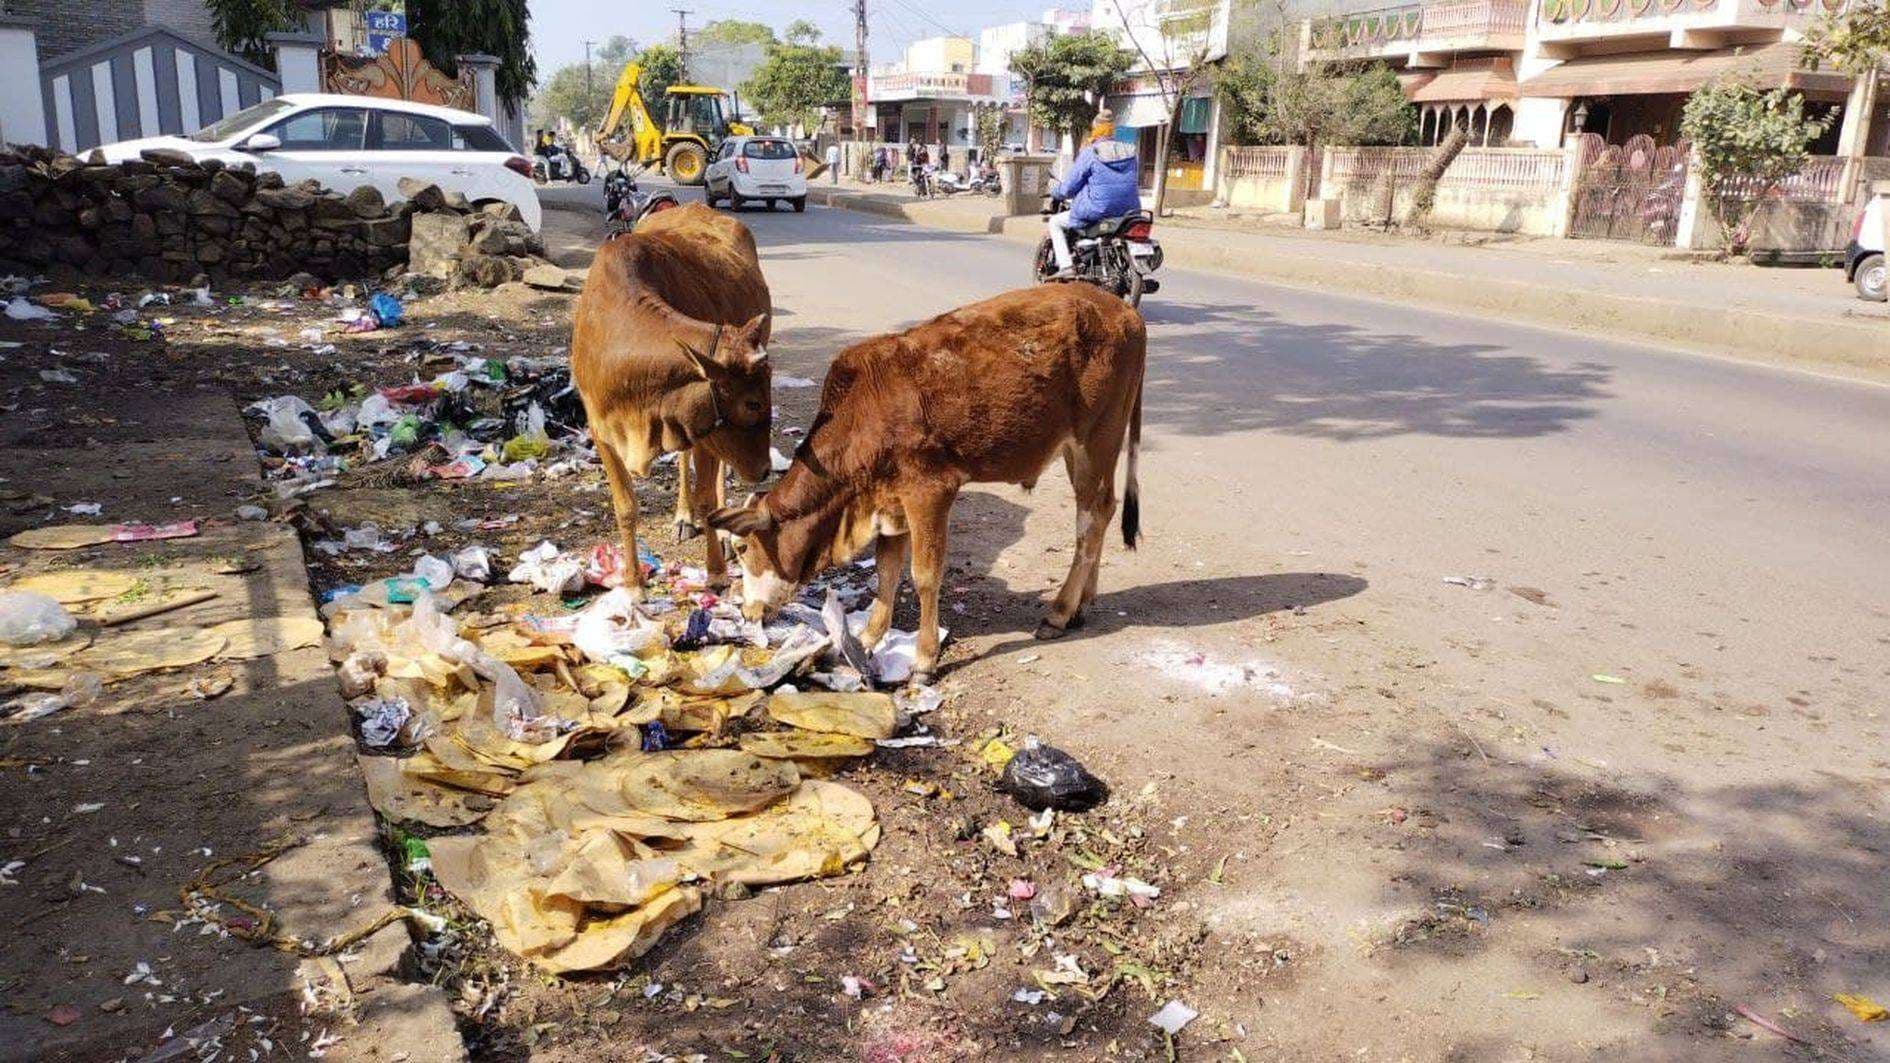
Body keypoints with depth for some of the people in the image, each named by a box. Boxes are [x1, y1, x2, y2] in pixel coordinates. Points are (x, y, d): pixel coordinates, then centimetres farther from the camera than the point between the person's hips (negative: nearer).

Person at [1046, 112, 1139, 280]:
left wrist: (1054, 192, 15)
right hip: (1128, 211, 6)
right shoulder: (1129, 152, 7)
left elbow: (1068, 187, -6)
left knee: (1055, 222, 14)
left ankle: (1065, 266, -2)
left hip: (1097, 212, -5)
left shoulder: (1089, 153, -8)